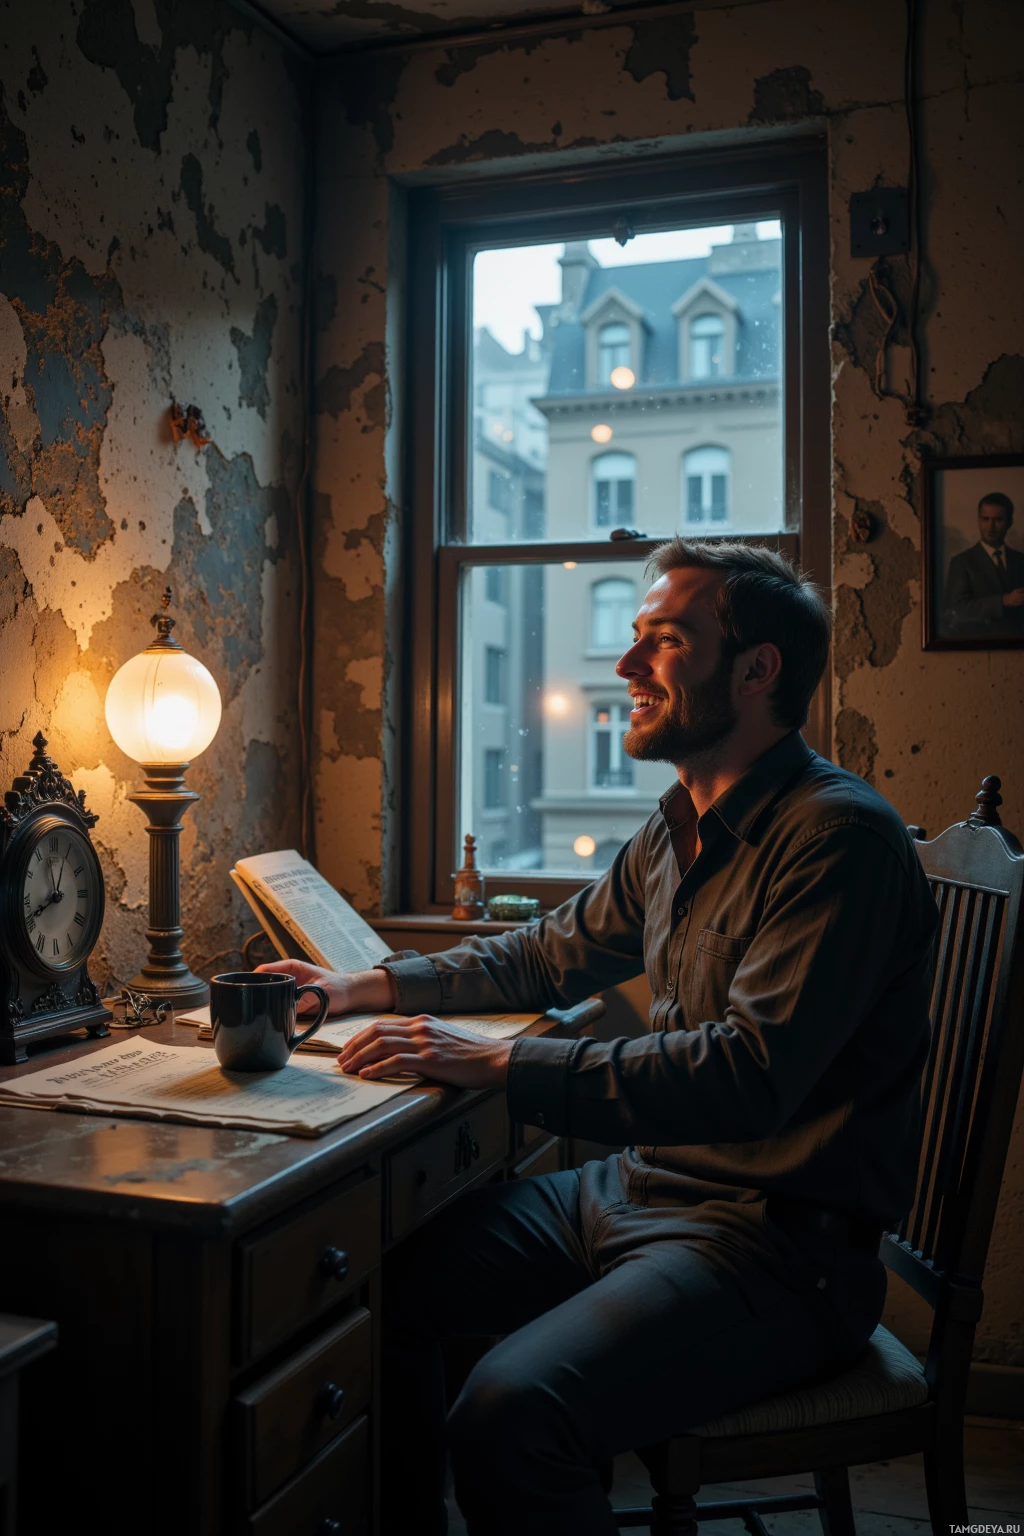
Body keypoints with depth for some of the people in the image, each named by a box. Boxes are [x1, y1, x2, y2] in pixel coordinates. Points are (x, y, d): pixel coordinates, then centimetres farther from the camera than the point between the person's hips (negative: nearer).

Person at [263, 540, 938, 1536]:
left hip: (777, 1241, -8)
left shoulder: (839, 837, -18)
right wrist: (372, 986, 12)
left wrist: (498, 1065, -26)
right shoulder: (678, 828, 10)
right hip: (639, 1188, 9)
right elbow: (554, 952, 22)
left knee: (510, 1417, -29)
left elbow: (751, 1072, -27)